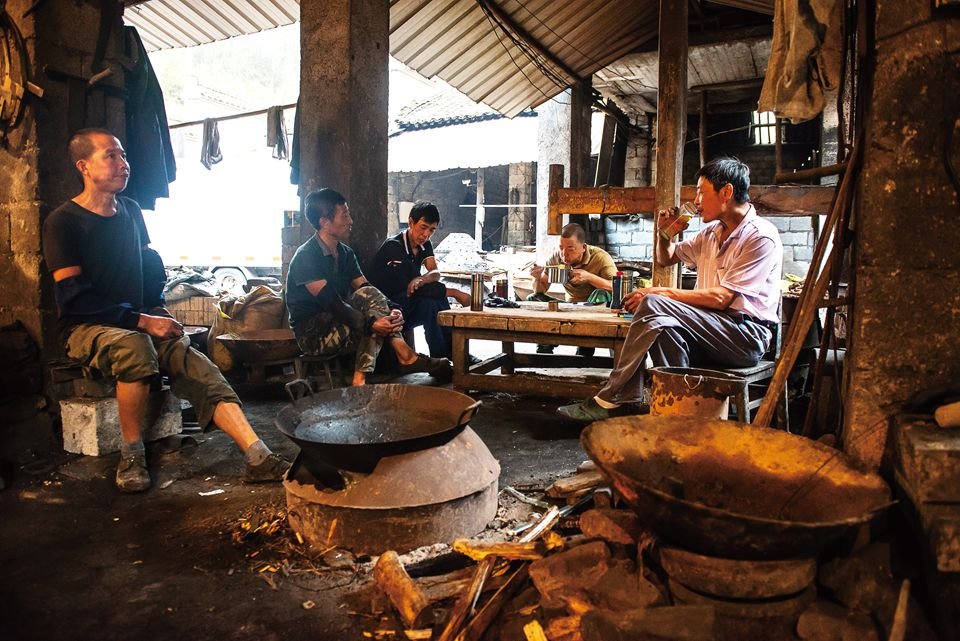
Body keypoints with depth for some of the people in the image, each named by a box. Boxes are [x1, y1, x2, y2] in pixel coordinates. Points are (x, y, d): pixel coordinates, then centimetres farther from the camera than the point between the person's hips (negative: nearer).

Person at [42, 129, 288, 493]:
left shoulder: (131, 211, 12)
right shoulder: (62, 223, -7)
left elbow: (152, 268, 22)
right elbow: (75, 299, -15)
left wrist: (157, 311, 5)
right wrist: (141, 320, -22)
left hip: (140, 322, 5)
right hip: (88, 328, -5)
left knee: (195, 365, -23)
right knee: (135, 347, -40)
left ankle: (258, 457, -37)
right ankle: (131, 456, -21)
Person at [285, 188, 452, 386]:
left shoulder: (346, 253, 9)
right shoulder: (305, 256, -16)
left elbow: (366, 290, -1)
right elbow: (331, 303, -26)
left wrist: (392, 310, -21)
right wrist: (371, 323, -36)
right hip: (313, 332, -7)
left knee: (370, 295, -20)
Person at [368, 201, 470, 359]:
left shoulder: (424, 244, 6)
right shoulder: (393, 247, -20)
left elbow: (436, 273, -6)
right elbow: (409, 287, -27)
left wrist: (423, 279, -32)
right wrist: (454, 293, -27)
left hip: (407, 305, 8)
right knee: (430, 302, -28)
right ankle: (440, 359, -22)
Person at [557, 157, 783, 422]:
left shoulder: (761, 237, -10)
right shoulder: (711, 232, 16)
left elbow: (720, 298, -18)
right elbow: (666, 258, 31)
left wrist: (660, 293, -17)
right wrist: (664, 232, 9)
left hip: (747, 336, -7)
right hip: (712, 331, 8)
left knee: (654, 305, -25)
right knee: (666, 325, -25)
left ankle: (610, 400, -22)